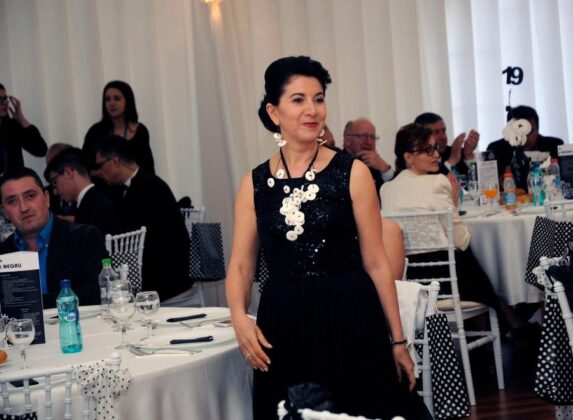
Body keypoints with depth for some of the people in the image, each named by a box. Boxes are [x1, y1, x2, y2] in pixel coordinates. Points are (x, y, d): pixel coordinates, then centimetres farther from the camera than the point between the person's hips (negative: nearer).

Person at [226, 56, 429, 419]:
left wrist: (398, 341, 0)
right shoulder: (254, 184, 6)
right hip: (283, 327, 2)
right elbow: (241, 264, 6)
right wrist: (240, 318, -14)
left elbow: (376, 263, -1)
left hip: (350, 321, -2)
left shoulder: (352, 173, -1)